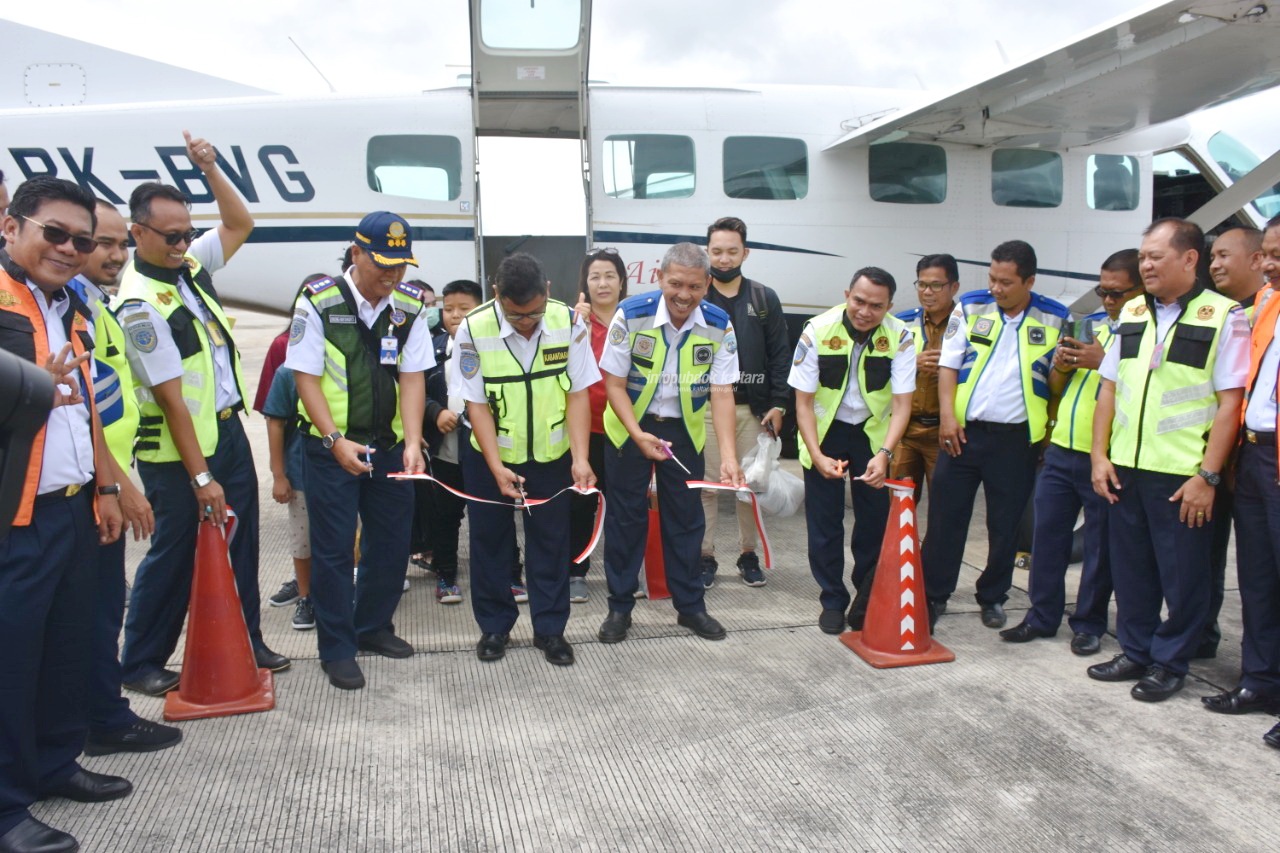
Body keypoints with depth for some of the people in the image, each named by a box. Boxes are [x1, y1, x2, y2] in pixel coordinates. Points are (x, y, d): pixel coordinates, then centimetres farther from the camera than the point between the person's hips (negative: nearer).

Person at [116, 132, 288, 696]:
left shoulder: (191, 265, 3)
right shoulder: (140, 303, -20)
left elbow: (240, 224, 19)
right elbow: (172, 398, -22)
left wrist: (209, 168, 3)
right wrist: (201, 477, -21)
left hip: (227, 429, 8)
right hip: (177, 448, -7)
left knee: (240, 540, 12)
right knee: (175, 552, 3)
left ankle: (244, 642, 26)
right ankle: (140, 664, 19)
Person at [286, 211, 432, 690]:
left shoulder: (410, 304, -1)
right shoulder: (319, 301, -12)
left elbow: (412, 377, -3)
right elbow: (306, 377, -12)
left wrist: (412, 443, -15)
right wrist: (336, 441, -21)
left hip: (389, 447, 4)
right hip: (332, 446, -4)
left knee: (391, 542, 12)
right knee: (333, 548, 2)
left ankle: (373, 627, 32)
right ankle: (337, 649, 16)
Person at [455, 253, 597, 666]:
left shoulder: (568, 323, -15)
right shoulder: (474, 329, -19)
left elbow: (578, 393, -10)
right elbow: (477, 404, -14)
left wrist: (580, 458, -18)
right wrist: (497, 468, -19)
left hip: (551, 455, 1)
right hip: (491, 456, -1)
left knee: (550, 542, 8)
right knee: (490, 540, 10)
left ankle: (550, 629, 22)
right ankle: (494, 627, 26)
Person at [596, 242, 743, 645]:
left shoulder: (718, 325, -15)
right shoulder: (631, 315, -20)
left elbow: (721, 392, -15)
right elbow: (614, 383, -14)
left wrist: (728, 455, -25)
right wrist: (638, 435, -26)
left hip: (684, 429, 2)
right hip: (630, 426, -1)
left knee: (686, 519, 10)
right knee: (626, 517, 5)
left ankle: (690, 605, 25)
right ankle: (620, 607, 19)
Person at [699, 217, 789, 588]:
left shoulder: (765, 299, 7)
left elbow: (779, 356, 7)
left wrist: (778, 405, -1)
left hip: (752, 408, 2)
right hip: (704, 407, -1)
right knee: (705, 484, 3)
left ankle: (748, 554, 23)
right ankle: (704, 556, 15)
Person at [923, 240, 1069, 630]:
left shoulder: (1055, 318, 2)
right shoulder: (971, 307, 2)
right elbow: (949, 364, 1)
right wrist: (947, 414, -8)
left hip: (1017, 438, 0)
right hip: (964, 431, 0)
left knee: (1005, 524, 9)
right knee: (945, 516, 2)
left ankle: (993, 598, 25)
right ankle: (933, 595, 13)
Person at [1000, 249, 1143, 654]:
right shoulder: (1089, 324, 13)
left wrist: (1102, 362, -23)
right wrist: (1061, 366, -2)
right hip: (1061, 450, 6)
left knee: (1100, 545, 6)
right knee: (1047, 534, 11)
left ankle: (1089, 624, 20)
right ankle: (1042, 616, 23)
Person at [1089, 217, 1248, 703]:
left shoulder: (1222, 316, -7)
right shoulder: (1132, 314, 11)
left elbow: (1231, 402, -10)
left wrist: (1207, 476, -14)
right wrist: (1100, 456, 5)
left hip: (1182, 475, -5)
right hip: (1125, 468, 5)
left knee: (1181, 575, 6)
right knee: (1130, 567, 15)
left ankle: (1169, 663, 22)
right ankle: (1135, 652, 30)